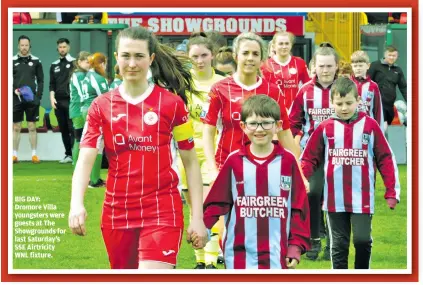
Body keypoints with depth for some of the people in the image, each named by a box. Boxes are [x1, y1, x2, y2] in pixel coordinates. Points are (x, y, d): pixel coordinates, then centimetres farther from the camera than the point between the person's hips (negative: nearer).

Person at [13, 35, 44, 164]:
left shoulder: (36, 61, 6)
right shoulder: (12, 61, 3)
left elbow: (40, 80, 7)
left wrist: (38, 96, -3)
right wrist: (14, 90, -12)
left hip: (32, 99, 0)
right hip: (16, 99, 0)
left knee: (32, 126, 2)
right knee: (16, 127, 4)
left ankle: (34, 154, 6)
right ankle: (14, 154, 8)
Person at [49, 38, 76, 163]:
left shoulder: (74, 63, 1)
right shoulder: (54, 65, 15)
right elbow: (52, 84, 17)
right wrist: (52, 97, 2)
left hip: (71, 101, -5)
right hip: (58, 101, 5)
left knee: (73, 128, -10)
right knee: (63, 129, 6)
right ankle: (68, 155, 11)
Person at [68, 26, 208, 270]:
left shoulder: (172, 103, -1)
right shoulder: (102, 106, 4)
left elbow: (191, 162, 4)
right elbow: (85, 159, -5)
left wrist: (197, 217, -1)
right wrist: (76, 204, -22)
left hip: (162, 213, -3)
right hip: (116, 214, 3)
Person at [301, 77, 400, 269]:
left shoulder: (370, 126, 0)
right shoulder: (325, 128, 2)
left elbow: (386, 159, 3)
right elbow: (309, 159, 6)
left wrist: (392, 191, 0)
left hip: (363, 199, -1)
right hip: (335, 200, 1)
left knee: (362, 240, 0)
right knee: (338, 245, 8)